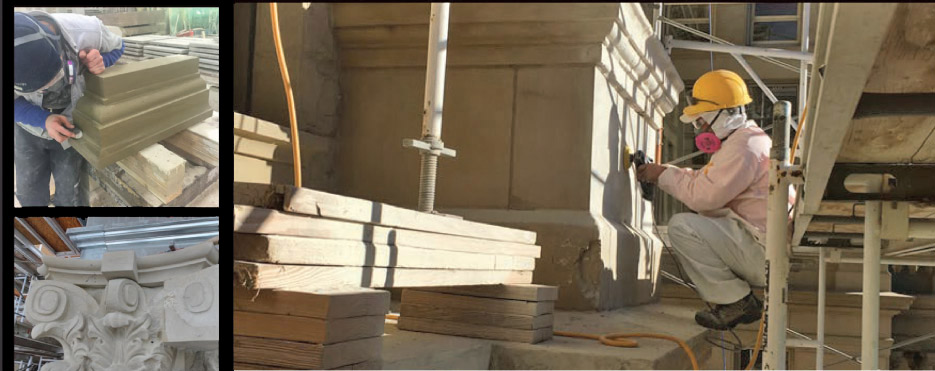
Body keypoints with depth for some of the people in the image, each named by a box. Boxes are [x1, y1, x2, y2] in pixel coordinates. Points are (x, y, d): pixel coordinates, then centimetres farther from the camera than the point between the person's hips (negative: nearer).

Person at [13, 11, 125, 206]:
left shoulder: (86, 31, -33)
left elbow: (116, 47, -9)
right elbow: (15, 102, -17)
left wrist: (99, 62, -32)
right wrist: (45, 120, -34)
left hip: (72, 126, 0)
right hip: (30, 127, 0)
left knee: (69, 193, 3)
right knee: (29, 193, 12)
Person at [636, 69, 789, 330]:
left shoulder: (744, 147, -16)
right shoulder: (747, 139, 20)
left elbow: (704, 196, -19)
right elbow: (706, 181, 20)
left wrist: (664, 175, -5)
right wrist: (662, 172, 11)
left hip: (765, 253, -11)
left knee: (682, 226, -16)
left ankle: (736, 302, -9)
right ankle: (740, 301, 11)